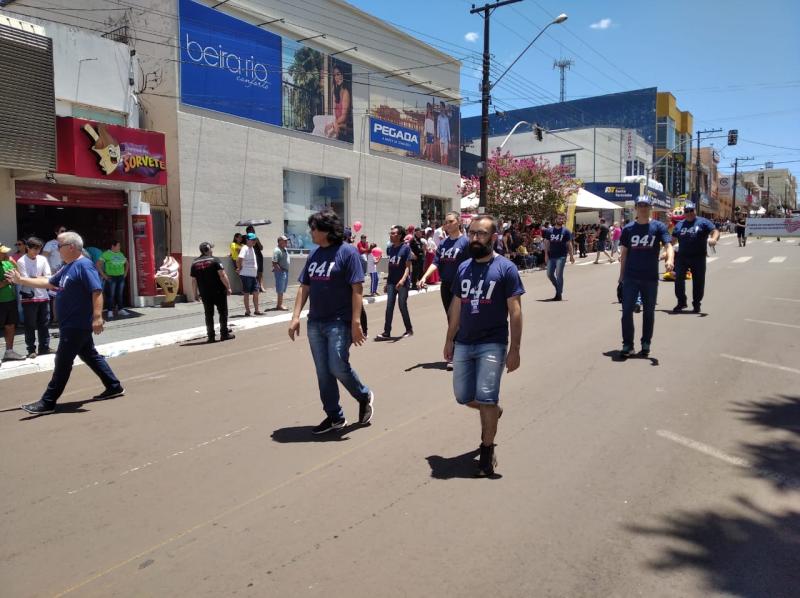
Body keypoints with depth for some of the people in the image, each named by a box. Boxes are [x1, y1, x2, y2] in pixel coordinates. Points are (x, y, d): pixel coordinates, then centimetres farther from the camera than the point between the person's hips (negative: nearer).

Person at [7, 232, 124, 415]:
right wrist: (21, 280, 25)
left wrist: (97, 317, -32)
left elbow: (97, 291, -25)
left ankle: (47, 402, 3)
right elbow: (48, 283, 25)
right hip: (71, 325, 10)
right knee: (90, 356, 15)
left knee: (62, 363, -4)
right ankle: (114, 387, 23)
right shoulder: (68, 267, 15)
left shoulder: (84, 265, -16)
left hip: (77, 326, -10)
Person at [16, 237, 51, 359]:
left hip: (43, 296, 4)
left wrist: (34, 279, -14)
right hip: (29, 298, -4)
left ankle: (44, 348, 19)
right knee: (30, 326, 3)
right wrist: (41, 278, -11)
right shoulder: (21, 261, -6)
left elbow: (48, 277, 1)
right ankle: (31, 350, 10)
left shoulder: (43, 259, 5)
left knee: (44, 324, 10)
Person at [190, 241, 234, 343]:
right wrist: (228, 287, -8)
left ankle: (211, 336, 8)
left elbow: (194, 280, 6)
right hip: (219, 292, -4)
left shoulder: (194, 263, 6)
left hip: (205, 294, 4)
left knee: (208, 315, 8)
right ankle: (224, 334, 7)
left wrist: (195, 294, 14)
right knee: (223, 312, 6)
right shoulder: (214, 260, -7)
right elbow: (222, 275, -14)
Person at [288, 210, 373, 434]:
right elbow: (304, 288, 12)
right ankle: (334, 416, 22)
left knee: (338, 367, -10)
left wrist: (356, 323, -18)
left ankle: (365, 396, 19)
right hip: (315, 323, 7)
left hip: (339, 322, -6)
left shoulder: (347, 252, -9)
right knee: (323, 373, 9)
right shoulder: (314, 254, 10)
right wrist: (296, 317, 3)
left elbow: (357, 289, -13)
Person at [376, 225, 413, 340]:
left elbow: (408, 266, -12)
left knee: (402, 306, 2)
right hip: (391, 282, 5)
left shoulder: (405, 248, -8)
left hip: (402, 283, -5)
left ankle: (409, 329, 21)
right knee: (389, 307, 2)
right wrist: (387, 283, 15)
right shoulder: (389, 248, 8)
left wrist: (403, 279, -27)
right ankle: (387, 332, 3)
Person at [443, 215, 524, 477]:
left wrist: (514, 349, -13)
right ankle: (493, 411, 43)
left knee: (486, 397, -6)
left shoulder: (505, 268, -9)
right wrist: (450, 340, 14)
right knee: (463, 397, 12)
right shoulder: (463, 268, 7)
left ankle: (487, 451, 14)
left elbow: (515, 311, -10)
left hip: (492, 344, -5)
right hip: (463, 344, 6)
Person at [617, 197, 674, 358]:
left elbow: (668, 245, -12)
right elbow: (624, 253, 8)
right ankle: (627, 344, 9)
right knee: (627, 311, -2)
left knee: (648, 312, 9)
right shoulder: (628, 229, 4)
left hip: (650, 278, -1)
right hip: (630, 277, 1)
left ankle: (646, 344, 23)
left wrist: (670, 260, -33)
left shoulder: (659, 227, -1)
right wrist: (621, 275, 8)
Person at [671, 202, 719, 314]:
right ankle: (681, 302, 11)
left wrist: (713, 239, -27)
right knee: (679, 279, -3)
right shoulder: (679, 225, 14)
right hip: (682, 257, 2)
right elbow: (672, 240, 14)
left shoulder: (703, 222, 4)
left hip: (698, 257, -2)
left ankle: (696, 304, 17)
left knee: (698, 281, 4)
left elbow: (715, 231, -5)